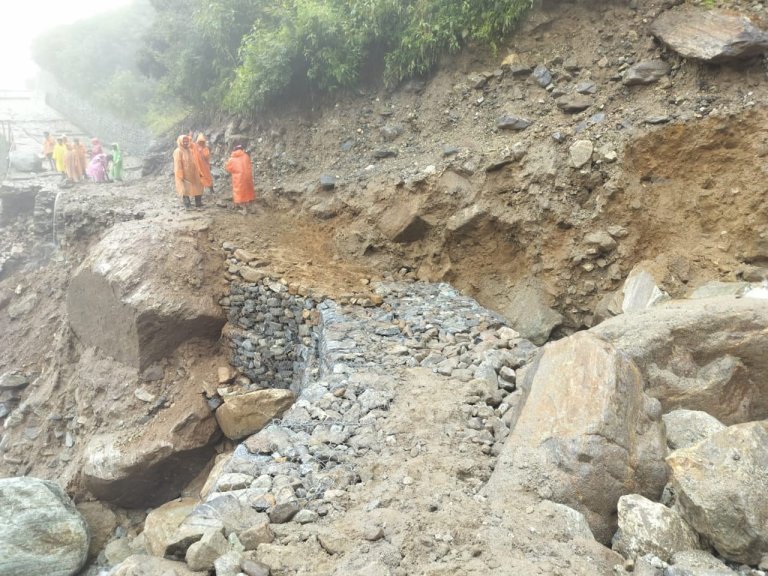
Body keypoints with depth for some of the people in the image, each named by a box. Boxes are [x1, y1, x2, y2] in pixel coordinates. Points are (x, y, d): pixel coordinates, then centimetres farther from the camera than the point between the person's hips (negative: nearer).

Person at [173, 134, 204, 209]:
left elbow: (194, 162, 15)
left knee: (197, 187, 9)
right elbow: (178, 165, -16)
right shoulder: (178, 151, -12)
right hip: (184, 175, -7)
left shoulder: (190, 150, 9)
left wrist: (198, 172, 13)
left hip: (192, 174, 7)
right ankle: (187, 205, 8)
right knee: (185, 189, 0)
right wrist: (180, 176, -19)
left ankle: (198, 203, 20)